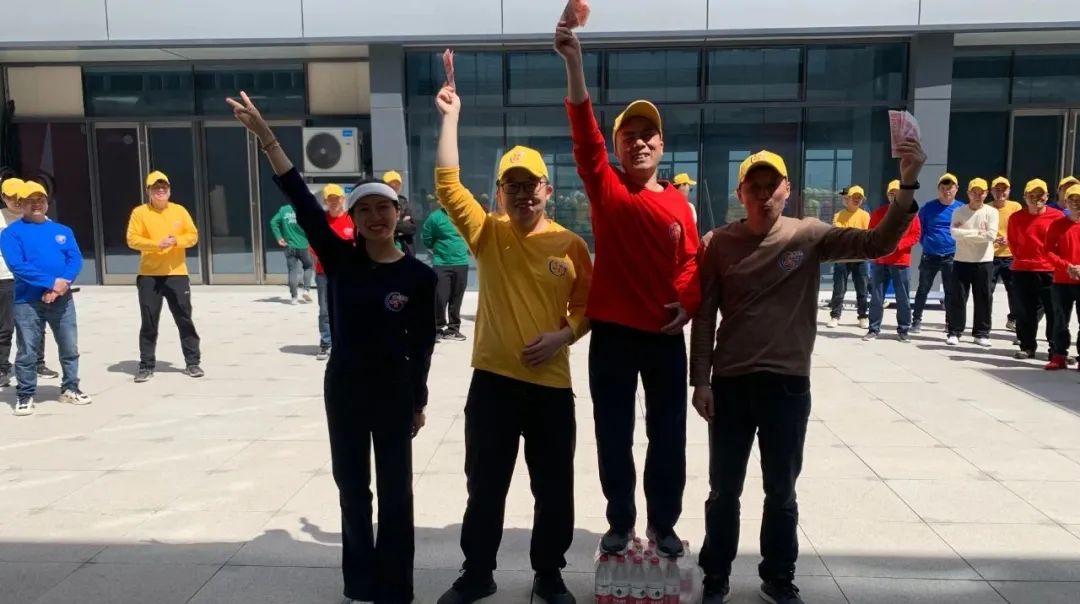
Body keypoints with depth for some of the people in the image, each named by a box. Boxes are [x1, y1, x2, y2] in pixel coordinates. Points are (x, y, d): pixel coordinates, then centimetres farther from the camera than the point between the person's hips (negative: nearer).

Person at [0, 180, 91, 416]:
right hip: (27, 301, -3)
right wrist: (51, 282, -20)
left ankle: (70, 388, 23)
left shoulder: (62, 231, 12)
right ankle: (25, 395, 13)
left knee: (70, 347, 9)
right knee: (27, 351, 1)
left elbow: (75, 259, 1)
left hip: (62, 299, 4)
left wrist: (63, 284, -16)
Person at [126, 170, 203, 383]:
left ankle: (192, 363, 13)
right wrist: (156, 244, -20)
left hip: (177, 274, 1)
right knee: (149, 322, 3)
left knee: (184, 320, 5)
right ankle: (146, 366, 11)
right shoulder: (140, 212, 1)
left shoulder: (179, 210, 7)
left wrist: (176, 241, -15)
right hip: (149, 276, -1)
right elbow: (132, 239, -6)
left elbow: (193, 235, 5)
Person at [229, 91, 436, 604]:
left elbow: (422, 345, -2)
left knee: (394, 488, 8)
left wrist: (419, 400, 1)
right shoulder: (340, 258, -4)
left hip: (394, 390, -2)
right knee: (352, 487, 14)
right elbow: (302, 201, -11)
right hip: (344, 387, 3)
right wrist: (264, 135, -18)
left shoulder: (418, 276, -8)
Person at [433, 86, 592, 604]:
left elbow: (586, 307, 6)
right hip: (493, 380, 0)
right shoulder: (487, 234, 1)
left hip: (551, 384, 0)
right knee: (485, 485, 12)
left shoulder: (571, 246, 0)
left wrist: (563, 336, -14)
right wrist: (450, 116, -6)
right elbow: (447, 183, -7)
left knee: (554, 488, 11)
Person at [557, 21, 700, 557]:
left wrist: (688, 304, -13)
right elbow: (584, 131, -15)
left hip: (665, 336, 2)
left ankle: (664, 523, 28)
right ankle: (620, 522, 27)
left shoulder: (677, 202, 5)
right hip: (612, 334, -2)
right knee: (613, 435, 9)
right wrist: (574, 61, -25)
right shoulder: (606, 188, -2)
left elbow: (690, 261, 7)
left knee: (668, 436, 11)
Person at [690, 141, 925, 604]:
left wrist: (907, 187, -26)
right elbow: (704, 316, -1)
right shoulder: (721, 243, -3)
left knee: (781, 491, 14)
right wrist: (700, 380, -4)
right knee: (724, 490, 12)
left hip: (788, 383, 0)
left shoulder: (809, 236, -3)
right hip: (730, 383, 0)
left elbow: (877, 243, -13)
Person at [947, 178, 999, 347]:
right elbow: (955, 233, -13)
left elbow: (991, 235, -14)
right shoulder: (959, 212, 1)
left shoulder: (991, 212, -1)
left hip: (984, 262, 0)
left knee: (983, 299, 5)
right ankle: (954, 332, 9)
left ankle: (981, 333, 14)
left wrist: (966, 234, -12)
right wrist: (978, 233, -15)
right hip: (961, 261, 0)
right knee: (958, 297, 2)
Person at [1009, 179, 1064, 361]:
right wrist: (1020, 258, 7)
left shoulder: (1057, 216, -3)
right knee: (1025, 312, 8)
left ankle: (1057, 349, 9)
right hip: (1022, 271, 2)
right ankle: (1027, 347, 19)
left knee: (1054, 312, 1)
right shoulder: (1016, 218, 3)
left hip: (1050, 271, -2)